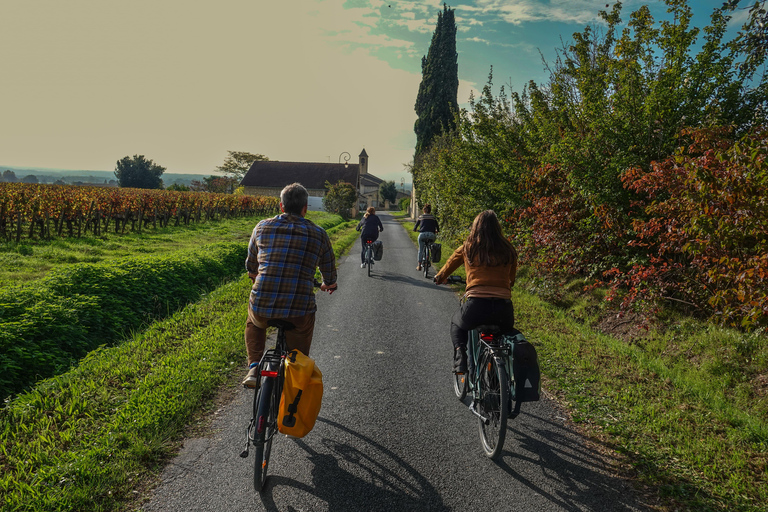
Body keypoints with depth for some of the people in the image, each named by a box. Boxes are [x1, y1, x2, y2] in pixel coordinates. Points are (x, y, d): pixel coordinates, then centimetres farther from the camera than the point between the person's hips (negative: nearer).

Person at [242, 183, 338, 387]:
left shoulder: (263, 227, 11)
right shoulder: (319, 234, 7)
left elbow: (251, 268, 25)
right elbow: (329, 273, 20)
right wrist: (328, 284, 44)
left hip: (262, 305, 2)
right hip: (300, 309, -1)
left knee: (254, 324, 35)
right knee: (298, 358, 24)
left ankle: (254, 367, 19)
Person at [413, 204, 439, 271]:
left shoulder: (420, 217, 14)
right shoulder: (433, 217, 17)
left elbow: (416, 226, 19)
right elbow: (437, 227, 22)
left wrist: (415, 229, 41)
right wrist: (437, 231, 43)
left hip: (422, 234, 0)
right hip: (431, 235, 0)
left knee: (421, 250, 14)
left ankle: (419, 265, 16)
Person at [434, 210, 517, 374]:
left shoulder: (467, 248, 7)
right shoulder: (508, 251, 10)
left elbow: (448, 266, 23)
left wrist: (439, 278, 45)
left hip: (476, 307, -2)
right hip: (504, 310, 2)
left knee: (456, 321, 31)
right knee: (507, 329, 36)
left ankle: (460, 353, 8)